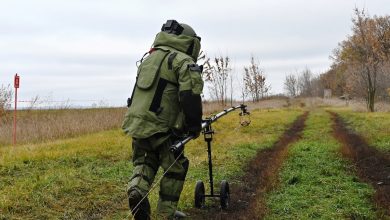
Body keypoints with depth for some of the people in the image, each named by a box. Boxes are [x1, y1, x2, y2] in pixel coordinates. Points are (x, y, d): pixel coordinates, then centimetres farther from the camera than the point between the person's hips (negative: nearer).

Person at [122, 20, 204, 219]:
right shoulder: (184, 62, -7)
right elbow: (190, 97, -19)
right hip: (160, 128, -6)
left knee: (143, 162, 25)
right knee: (176, 167, 14)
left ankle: (137, 188, -3)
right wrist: (195, 125, -3)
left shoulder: (149, 56, 18)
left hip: (135, 123, 7)